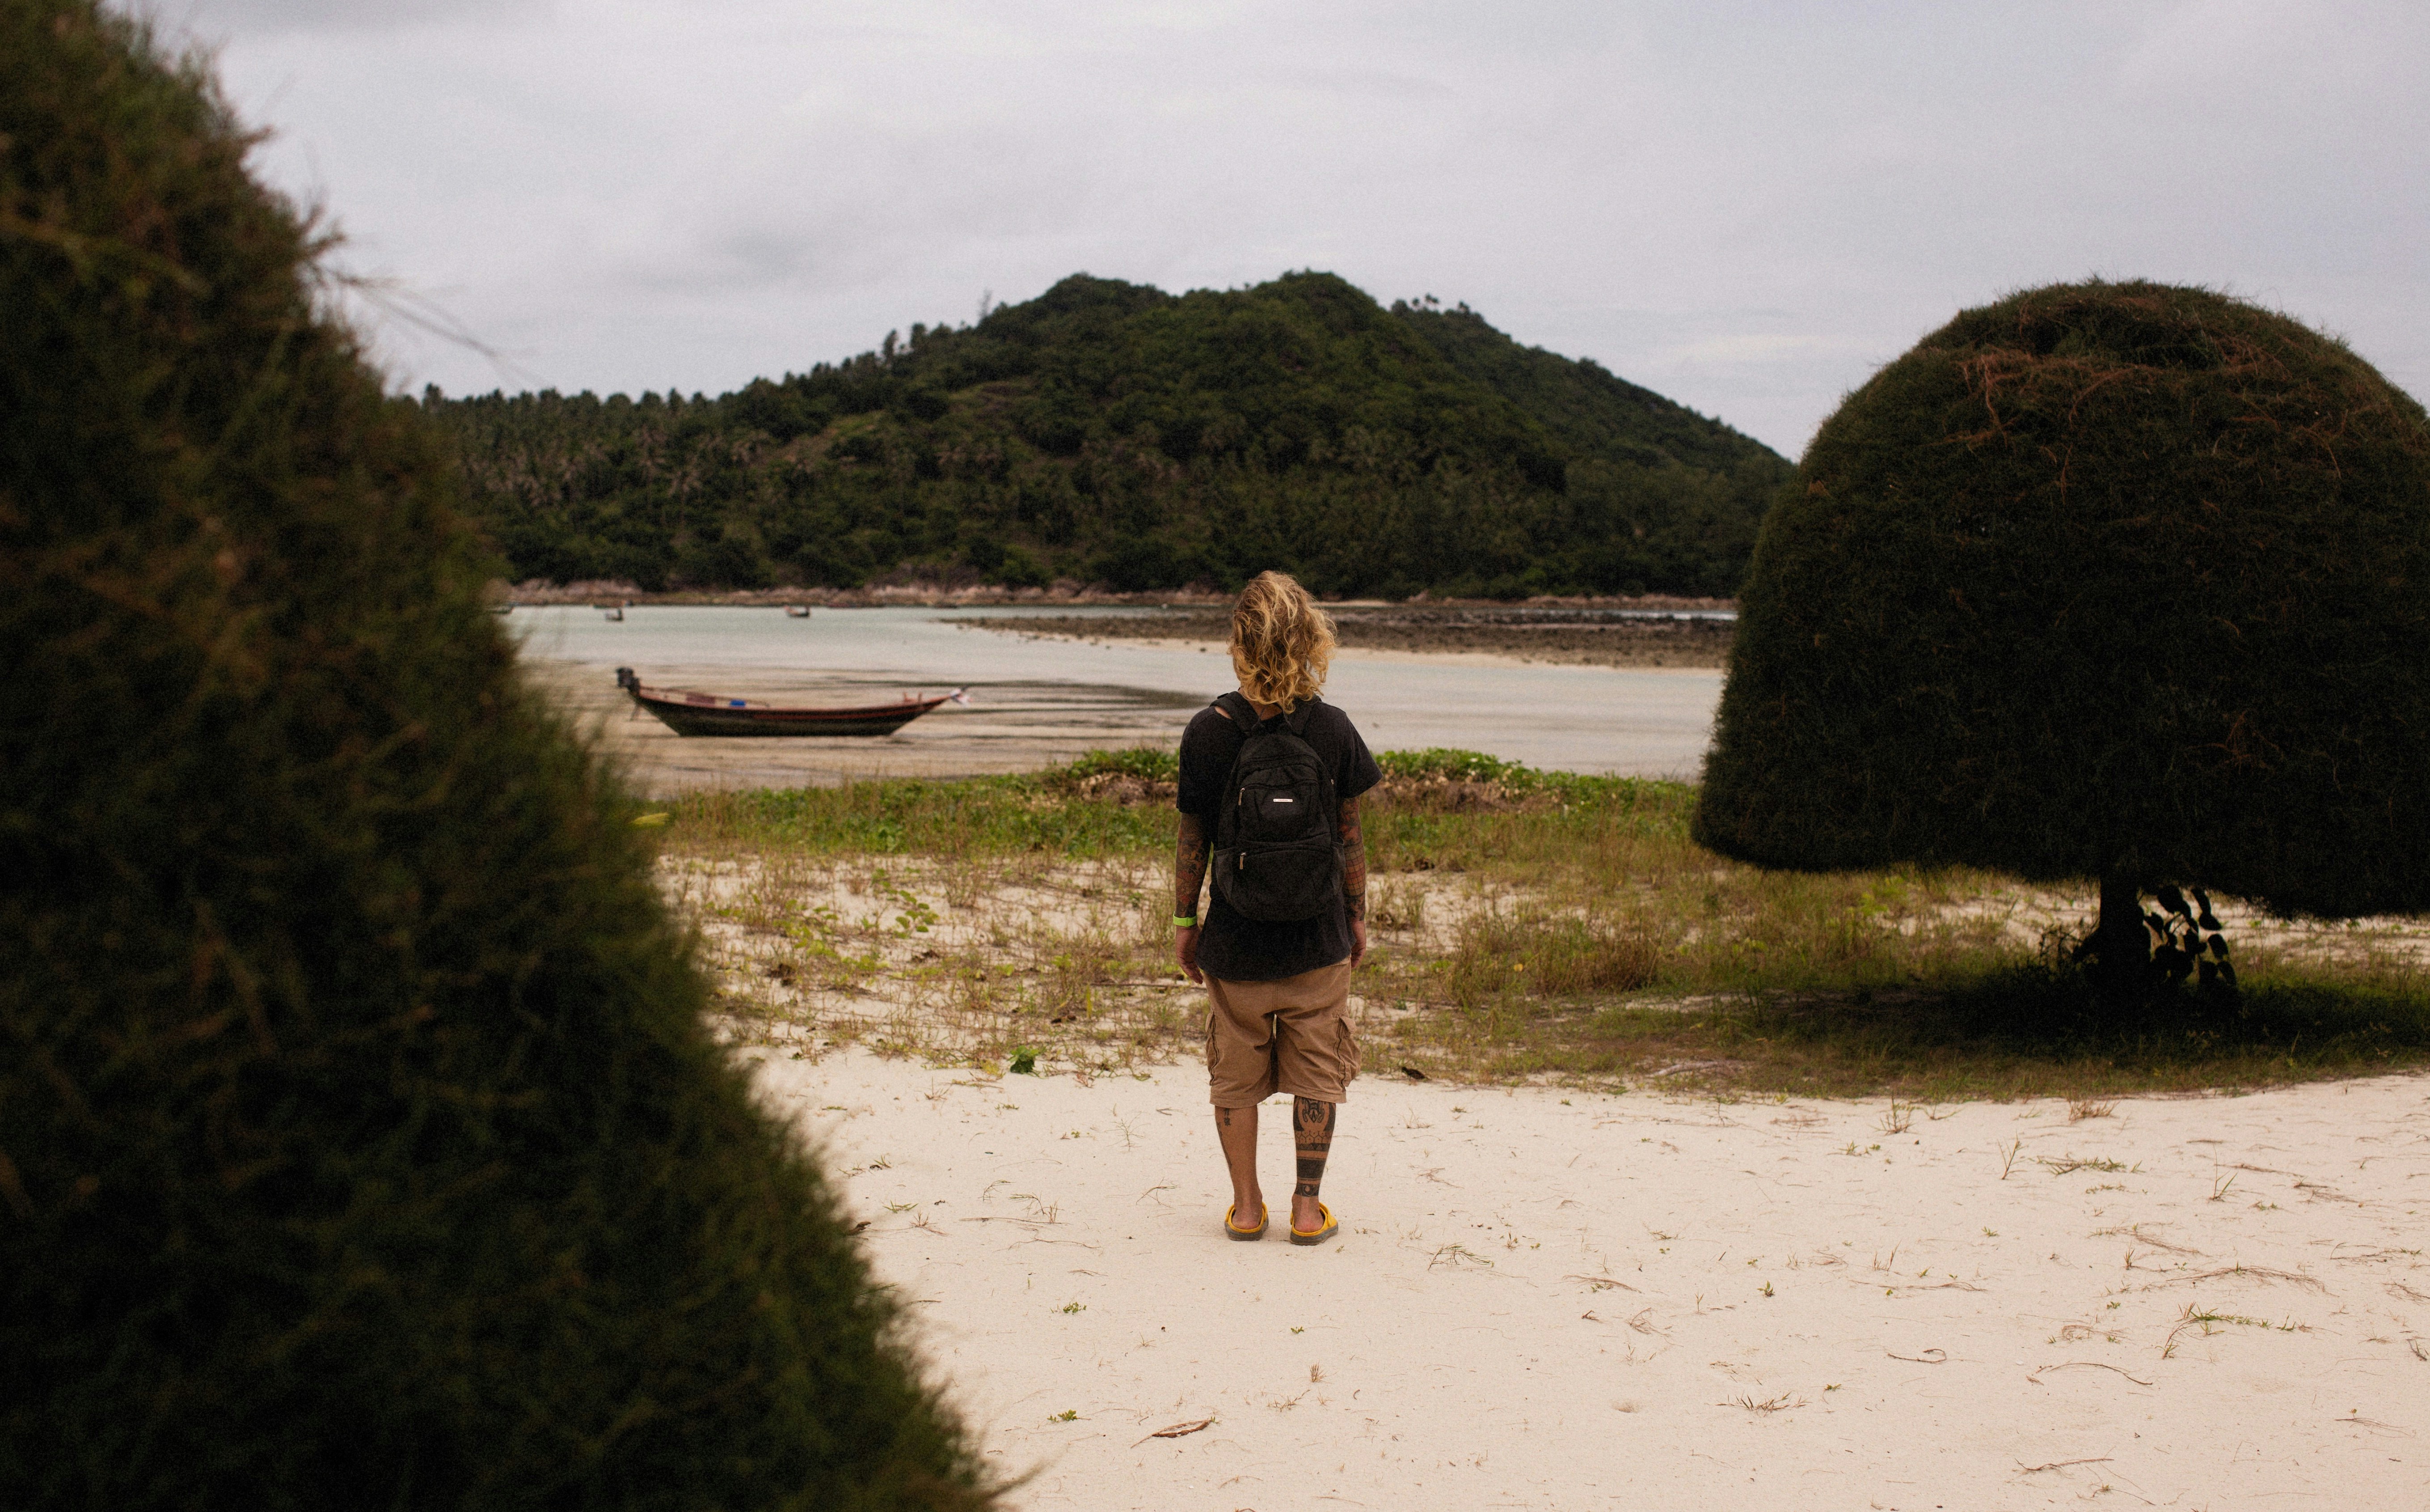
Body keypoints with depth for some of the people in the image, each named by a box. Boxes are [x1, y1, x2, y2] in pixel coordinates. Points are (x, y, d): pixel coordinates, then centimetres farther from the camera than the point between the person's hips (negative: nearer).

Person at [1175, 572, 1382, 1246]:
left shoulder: (1208, 731, -10)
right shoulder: (1332, 728, -8)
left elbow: (1193, 840, -4)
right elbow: (1349, 836, -2)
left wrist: (1185, 922, 7)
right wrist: (1357, 916, 11)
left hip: (1236, 937, 0)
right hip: (1318, 936, 0)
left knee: (1236, 1075, 14)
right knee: (1316, 1073, 13)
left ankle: (1246, 1206, 19)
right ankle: (1307, 1207, 17)